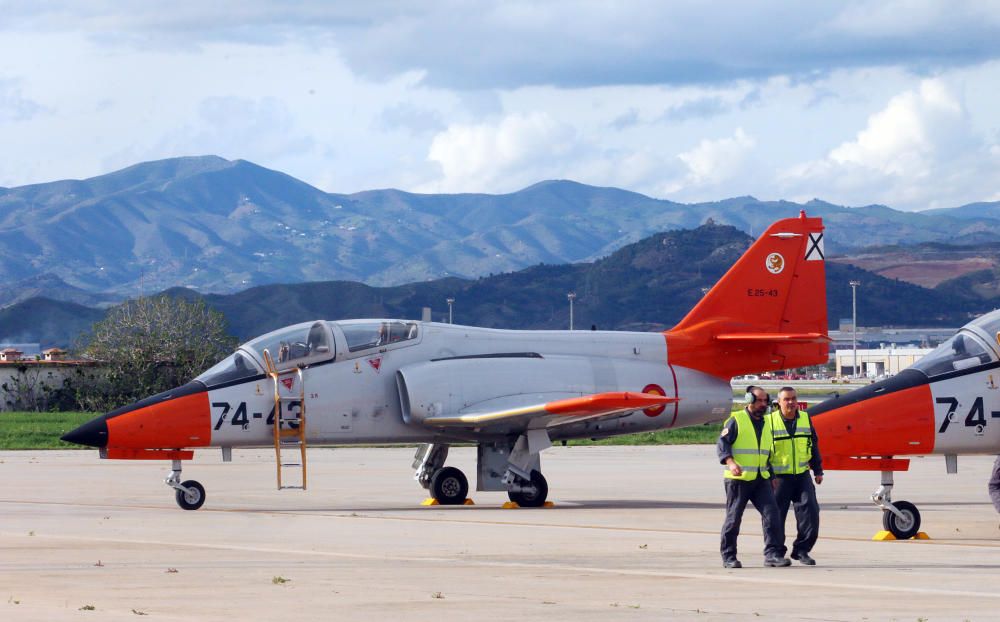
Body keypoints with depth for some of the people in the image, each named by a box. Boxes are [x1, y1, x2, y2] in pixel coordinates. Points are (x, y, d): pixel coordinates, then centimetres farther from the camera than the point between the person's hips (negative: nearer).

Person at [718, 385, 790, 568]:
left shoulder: (767, 423, 16)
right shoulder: (736, 421, -5)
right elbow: (722, 444, -11)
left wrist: (773, 476, 23)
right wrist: (730, 463, -27)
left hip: (761, 479, 5)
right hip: (738, 479, -5)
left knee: (772, 513, -8)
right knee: (734, 518, 1)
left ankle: (772, 554, -7)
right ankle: (728, 557, 11)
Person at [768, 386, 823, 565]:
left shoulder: (806, 419, 8)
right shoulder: (770, 421, -4)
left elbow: (813, 446, 17)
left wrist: (818, 470, 16)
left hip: (802, 475, 3)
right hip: (779, 477, -3)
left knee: (810, 511, -7)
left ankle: (801, 550, 3)